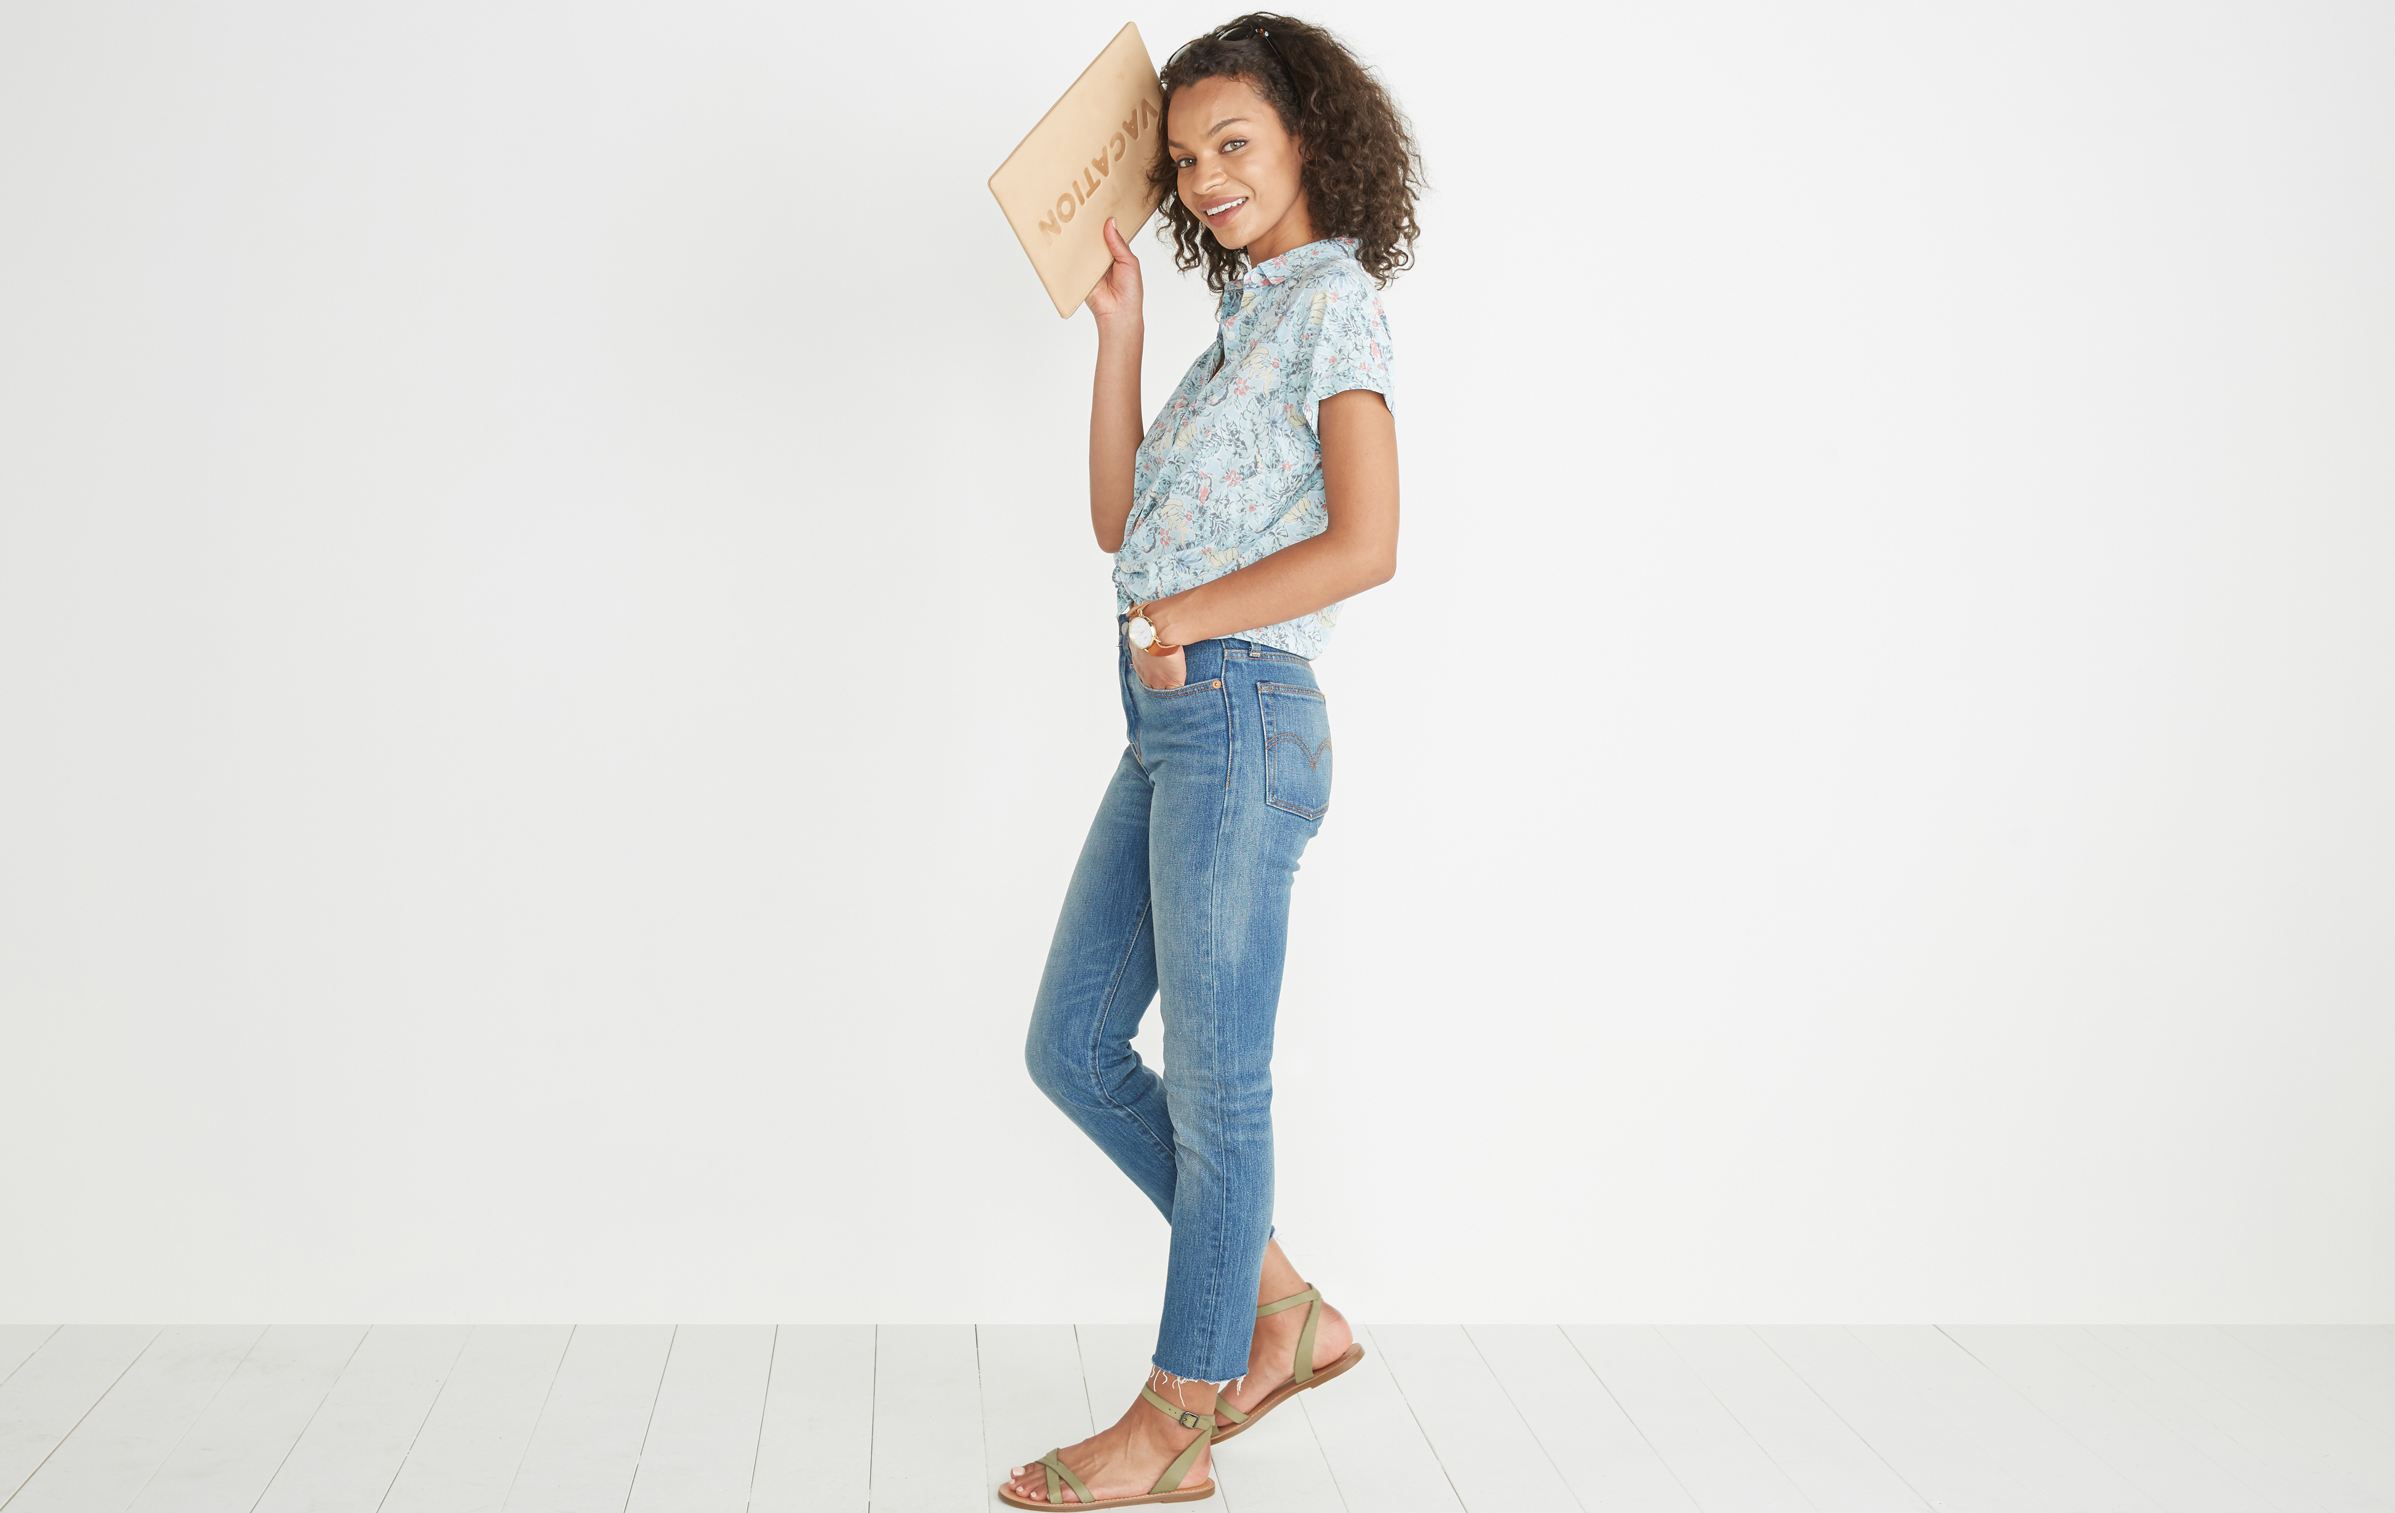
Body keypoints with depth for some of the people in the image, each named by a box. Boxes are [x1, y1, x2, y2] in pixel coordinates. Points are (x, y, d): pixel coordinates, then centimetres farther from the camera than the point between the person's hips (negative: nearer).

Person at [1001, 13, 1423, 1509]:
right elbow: (1121, 520, 16)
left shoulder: (1333, 297, -6)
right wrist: (1119, 326, 12)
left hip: (1239, 715, -10)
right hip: (1173, 728, 10)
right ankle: (1285, 1313, 23)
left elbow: (1366, 544, -19)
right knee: (1074, 1046, 12)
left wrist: (1179, 619, -10)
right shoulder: (1249, 318, 21)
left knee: (1214, 1081, 0)